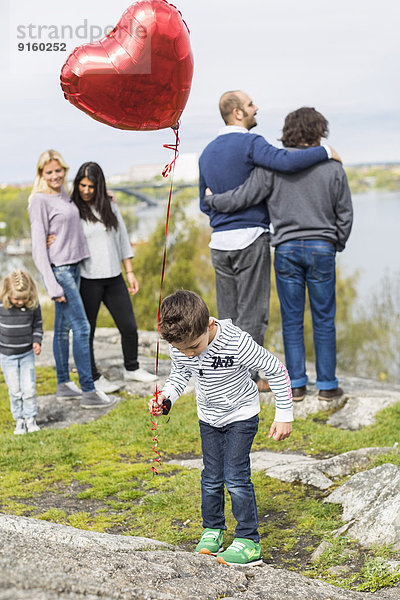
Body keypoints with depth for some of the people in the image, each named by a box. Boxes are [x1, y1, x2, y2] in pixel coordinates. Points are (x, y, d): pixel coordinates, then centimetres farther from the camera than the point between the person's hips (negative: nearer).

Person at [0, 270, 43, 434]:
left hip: (27, 354, 1)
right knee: (15, 391, 4)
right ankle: (19, 421, 18)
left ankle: (30, 419, 15)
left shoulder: (33, 305, -10)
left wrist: (37, 342, -11)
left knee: (29, 389, -2)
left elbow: (37, 325, 4)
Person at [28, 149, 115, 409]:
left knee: (63, 327, 13)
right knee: (82, 327, -10)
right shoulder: (40, 200, -11)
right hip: (58, 268, -8)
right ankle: (88, 391, -5)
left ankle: (64, 384, 21)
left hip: (74, 266, 8)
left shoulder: (64, 193, 11)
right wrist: (52, 285, -18)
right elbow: (38, 245, -14)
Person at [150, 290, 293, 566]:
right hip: (209, 417, 5)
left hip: (241, 415, -5)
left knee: (235, 476, -10)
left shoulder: (237, 343, -35)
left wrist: (284, 415, -18)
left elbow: (277, 370, -22)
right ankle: (213, 530, 31)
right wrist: (167, 396, -15)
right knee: (211, 477, 10)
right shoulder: (180, 346, -20)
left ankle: (250, 542, 1)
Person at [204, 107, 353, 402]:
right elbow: (345, 215, 6)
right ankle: (327, 385, 10)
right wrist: (337, 245, 22)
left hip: (287, 249, 0)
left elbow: (243, 196, -4)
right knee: (324, 319, 6)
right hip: (322, 248, 0)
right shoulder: (333, 168, 0)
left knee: (292, 319, 7)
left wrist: (212, 200, 14)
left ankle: (296, 384, 10)